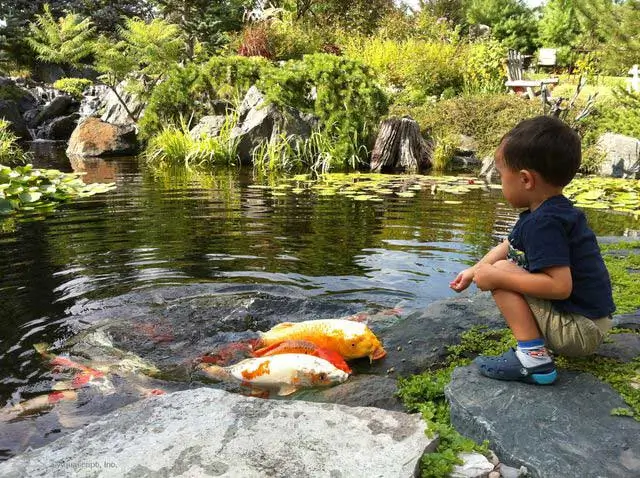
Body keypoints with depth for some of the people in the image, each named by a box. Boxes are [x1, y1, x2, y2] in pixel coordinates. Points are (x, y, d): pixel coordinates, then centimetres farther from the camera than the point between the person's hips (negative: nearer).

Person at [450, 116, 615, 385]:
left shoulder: (543, 223, -25)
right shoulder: (557, 211, 7)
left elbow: (560, 286, -33)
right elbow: (507, 248, 19)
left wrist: (496, 277, -26)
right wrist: (474, 270, 22)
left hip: (580, 331, -10)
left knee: (502, 272, -16)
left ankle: (533, 358, -20)